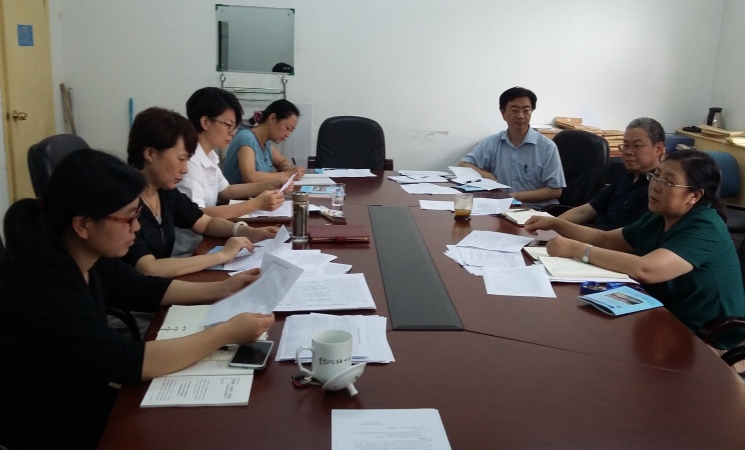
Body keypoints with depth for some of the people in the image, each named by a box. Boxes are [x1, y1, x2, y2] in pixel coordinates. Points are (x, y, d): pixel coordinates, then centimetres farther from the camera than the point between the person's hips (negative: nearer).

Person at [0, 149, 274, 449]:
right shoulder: (40, 290, -30)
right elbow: (131, 362, -32)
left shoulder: (88, 259, -5)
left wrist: (223, 289, 5)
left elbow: (145, 290, 11)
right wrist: (227, 333, -27)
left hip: (87, 400, 7)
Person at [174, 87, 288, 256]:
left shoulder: (209, 156, 7)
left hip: (203, 244, 8)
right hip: (185, 253, -8)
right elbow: (196, 215, -28)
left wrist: (268, 185, 6)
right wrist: (256, 204, -29)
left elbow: (225, 191, 19)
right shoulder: (188, 161, -20)